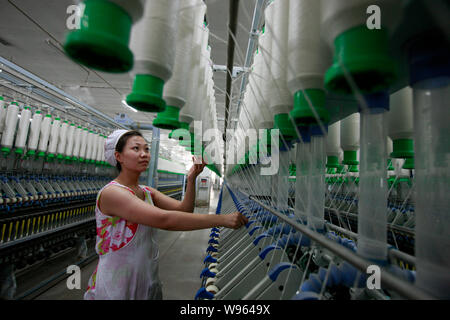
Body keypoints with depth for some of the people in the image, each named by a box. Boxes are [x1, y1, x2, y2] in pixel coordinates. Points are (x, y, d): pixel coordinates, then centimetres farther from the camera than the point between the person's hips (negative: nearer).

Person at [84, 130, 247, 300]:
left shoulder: (148, 192, 3)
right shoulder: (110, 193, -22)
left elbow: (183, 209, -8)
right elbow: (164, 219, -34)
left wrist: (191, 179, -23)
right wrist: (222, 219, -35)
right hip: (115, 289, -6)